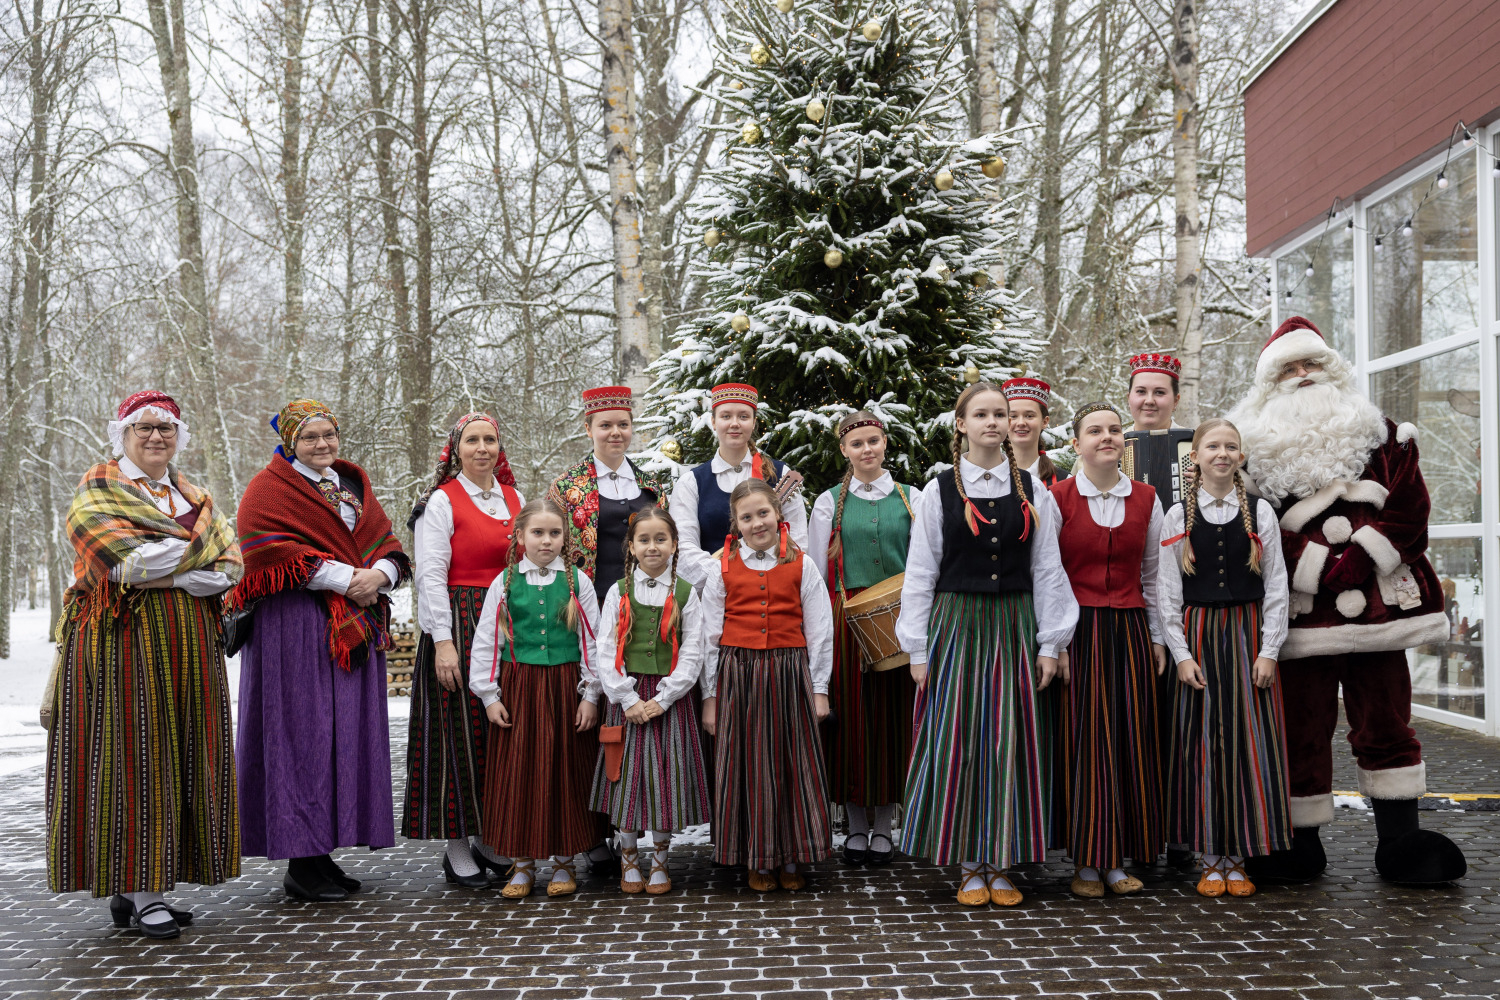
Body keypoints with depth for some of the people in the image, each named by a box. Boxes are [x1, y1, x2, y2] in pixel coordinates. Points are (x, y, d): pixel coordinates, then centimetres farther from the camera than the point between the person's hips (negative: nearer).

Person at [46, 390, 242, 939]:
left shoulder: (195, 497, 18)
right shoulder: (97, 491, 4)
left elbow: (232, 565, 3)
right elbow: (122, 563, -14)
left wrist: (163, 570, -10)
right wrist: (196, 547, -7)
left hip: (188, 647, 5)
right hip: (122, 643, -5)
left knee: (179, 759, 3)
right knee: (128, 756, -5)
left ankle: (137, 887, 11)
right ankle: (139, 893, 0)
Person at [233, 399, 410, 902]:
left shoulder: (355, 484, 19)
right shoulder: (268, 489, -1)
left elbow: (386, 541, 14)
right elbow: (269, 551, -14)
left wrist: (378, 574, -9)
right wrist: (344, 578, -18)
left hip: (355, 629, 7)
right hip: (295, 626, -7)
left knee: (347, 734, 6)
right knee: (303, 734, -7)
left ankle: (323, 853, 14)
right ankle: (301, 864, 0)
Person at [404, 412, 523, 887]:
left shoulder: (514, 499, 14)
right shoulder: (440, 501, -3)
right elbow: (431, 576, -9)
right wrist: (443, 640, -16)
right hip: (458, 627, -5)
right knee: (459, 730, -2)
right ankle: (455, 847, 8)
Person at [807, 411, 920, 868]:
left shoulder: (909, 498, 8)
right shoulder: (829, 502, 7)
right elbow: (814, 571, 6)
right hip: (846, 620, -1)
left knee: (893, 715, 2)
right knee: (852, 715, 1)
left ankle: (883, 826, 15)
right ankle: (857, 826, 13)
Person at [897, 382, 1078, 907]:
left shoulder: (1032, 491, 6)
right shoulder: (940, 491, 2)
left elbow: (1047, 572, 6)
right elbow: (920, 574, 2)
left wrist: (1050, 644, 1)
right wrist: (918, 650, -3)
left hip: (1014, 627, 1)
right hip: (955, 624, -1)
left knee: (1009, 740, 3)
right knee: (958, 739, 0)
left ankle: (1001, 864, 14)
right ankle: (969, 866, 12)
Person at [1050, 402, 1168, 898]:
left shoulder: (1146, 499, 9)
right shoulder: (1056, 498, -1)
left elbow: (1153, 575, 13)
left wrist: (1157, 637, 9)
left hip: (1130, 630, 3)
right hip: (1077, 632, -3)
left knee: (1131, 737, 3)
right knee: (1083, 739, -3)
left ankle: (1119, 859, 14)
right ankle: (1087, 862, 8)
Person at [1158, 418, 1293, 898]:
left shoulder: (1261, 513, 4)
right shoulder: (1178, 516, 3)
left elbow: (1276, 586, 3)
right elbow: (1167, 591, 2)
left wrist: (1268, 650, -5)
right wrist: (1181, 653, -5)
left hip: (1248, 633, 0)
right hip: (1199, 633, 0)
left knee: (1249, 740, 0)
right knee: (1203, 741, 1)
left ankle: (1238, 858, 11)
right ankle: (1210, 858, 11)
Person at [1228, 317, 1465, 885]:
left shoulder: (1383, 438, 11)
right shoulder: (1254, 452, 5)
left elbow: (1410, 512, 4)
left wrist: (1357, 558, -10)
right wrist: (1321, 567, -11)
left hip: (1375, 607, 1)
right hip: (1301, 615, -1)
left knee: (1385, 724, 4)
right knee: (1302, 727, 3)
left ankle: (1400, 843, 13)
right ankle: (1301, 846, 15)